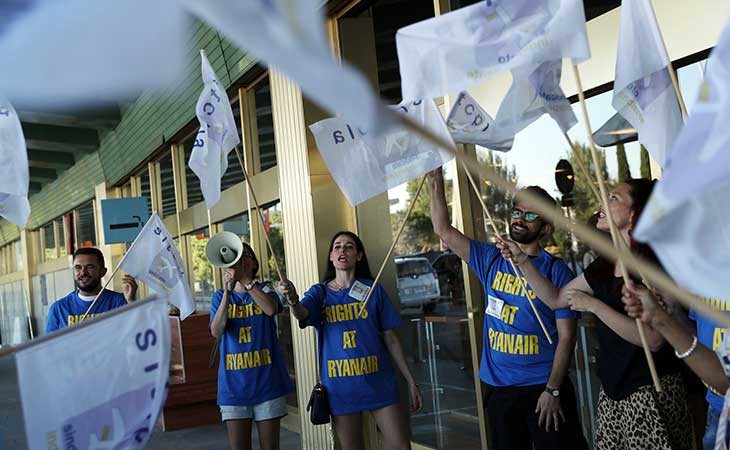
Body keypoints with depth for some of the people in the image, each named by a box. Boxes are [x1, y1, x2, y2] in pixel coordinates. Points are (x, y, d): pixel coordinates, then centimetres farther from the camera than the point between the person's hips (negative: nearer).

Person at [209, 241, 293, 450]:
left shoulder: (265, 289, 5)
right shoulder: (220, 296, 7)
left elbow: (271, 309, -19)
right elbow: (216, 331, -11)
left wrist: (244, 279, -25)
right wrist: (228, 291, -21)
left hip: (267, 380, 0)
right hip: (234, 383, 1)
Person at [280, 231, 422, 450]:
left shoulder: (373, 289, 3)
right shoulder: (319, 292, 3)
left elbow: (390, 338, 5)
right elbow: (302, 313, -20)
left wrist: (411, 381, 3)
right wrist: (293, 300, -44)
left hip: (379, 381, 0)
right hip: (340, 385, 1)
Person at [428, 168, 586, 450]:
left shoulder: (556, 271, -7)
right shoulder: (491, 260, 4)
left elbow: (566, 336, -9)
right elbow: (444, 231, -1)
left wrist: (552, 390, -13)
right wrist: (436, 180, -8)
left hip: (543, 387, -4)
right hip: (499, 387, 4)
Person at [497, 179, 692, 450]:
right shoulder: (604, 266, 7)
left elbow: (653, 339, -23)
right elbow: (555, 299, 16)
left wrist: (592, 305, -21)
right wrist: (522, 260, 6)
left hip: (651, 394, -7)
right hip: (612, 392, 7)